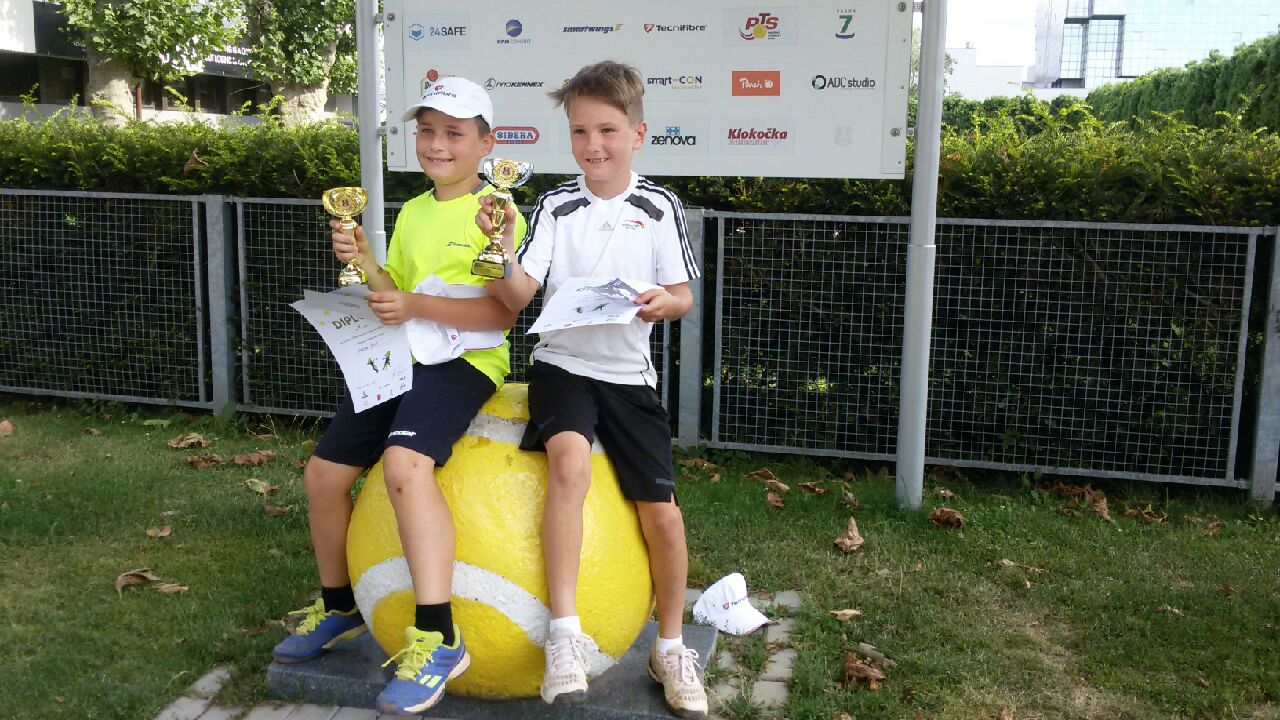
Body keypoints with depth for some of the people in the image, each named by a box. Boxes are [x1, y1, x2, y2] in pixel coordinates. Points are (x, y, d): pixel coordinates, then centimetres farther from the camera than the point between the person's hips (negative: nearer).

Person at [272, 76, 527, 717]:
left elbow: (501, 312, -17)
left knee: (405, 464, -34)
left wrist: (417, 306, -25)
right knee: (324, 472, 8)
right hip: (403, 358, 8)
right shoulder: (411, 213, 16)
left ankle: (437, 639, -31)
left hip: (464, 360, -8)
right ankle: (338, 607, 31)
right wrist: (364, 261, 1)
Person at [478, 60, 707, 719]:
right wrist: (501, 249, -28)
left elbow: (683, 295, 4)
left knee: (661, 512, -3)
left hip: (628, 374, 2)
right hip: (562, 364, -1)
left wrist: (664, 302, -18)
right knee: (570, 459, -32)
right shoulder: (556, 207, -1)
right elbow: (517, 296, -9)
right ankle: (564, 633, -25)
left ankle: (670, 649, 20)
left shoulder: (659, 209, 1)